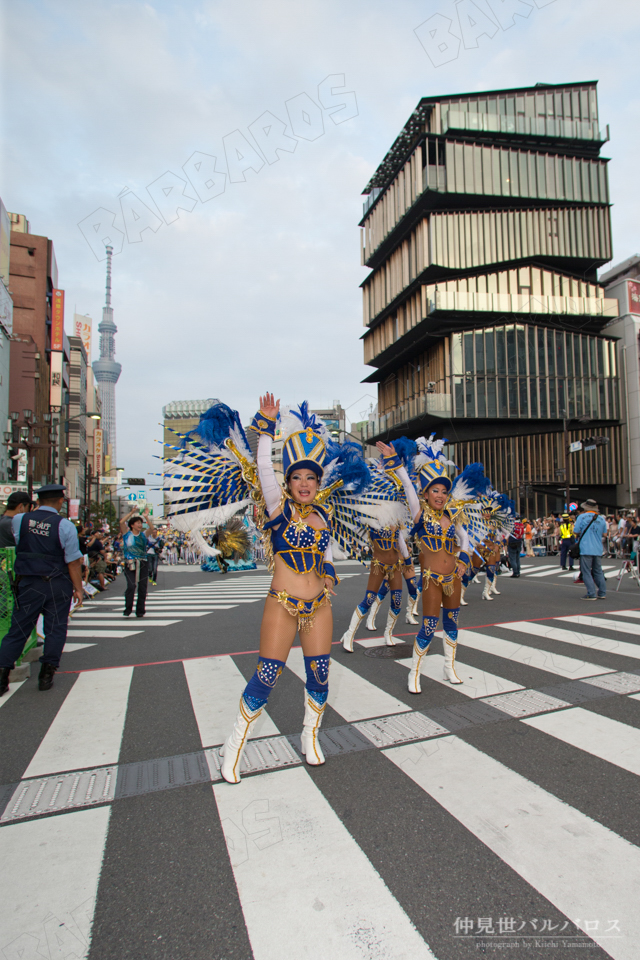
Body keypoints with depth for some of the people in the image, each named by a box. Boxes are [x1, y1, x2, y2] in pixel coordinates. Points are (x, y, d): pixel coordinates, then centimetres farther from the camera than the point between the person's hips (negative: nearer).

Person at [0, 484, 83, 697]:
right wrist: (78, 589, -1)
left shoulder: (19, 520, -2)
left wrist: (37, 510, 20)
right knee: (55, 629, 9)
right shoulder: (65, 525, -10)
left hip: (28, 583, 2)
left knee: (18, 629, 11)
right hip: (58, 585, -2)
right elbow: (73, 561, -9)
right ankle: (46, 675, 13)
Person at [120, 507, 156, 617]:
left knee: (142, 588, 5)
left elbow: (152, 529, -8)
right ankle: (128, 609, -2)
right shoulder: (127, 534, 4)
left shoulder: (143, 535, 9)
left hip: (143, 564, 3)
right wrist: (132, 512, -9)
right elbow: (122, 522, -10)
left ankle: (140, 611, 15)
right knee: (131, 586, -14)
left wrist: (146, 517, -11)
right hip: (130, 564, -3)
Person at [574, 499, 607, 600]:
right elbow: (604, 534, 12)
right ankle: (602, 593, 16)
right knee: (598, 571, 14)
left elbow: (576, 531, -6)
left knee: (586, 572, -1)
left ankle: (591, 594, -3)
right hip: (598, 550, 5)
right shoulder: (601, 519, 6)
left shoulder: (582, 517, -7)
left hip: (586, 549, -5)